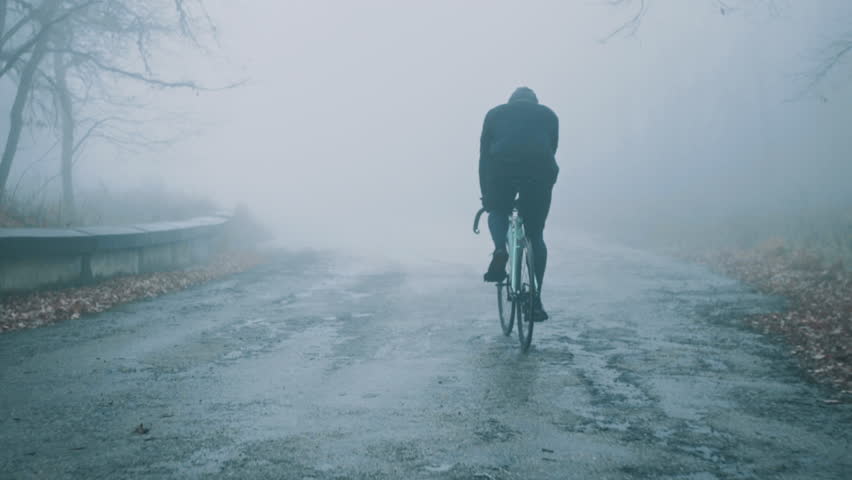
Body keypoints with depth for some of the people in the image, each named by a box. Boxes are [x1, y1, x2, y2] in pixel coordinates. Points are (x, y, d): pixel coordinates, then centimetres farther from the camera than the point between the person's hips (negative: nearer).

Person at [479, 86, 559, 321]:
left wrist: (486, 195, 30)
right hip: (540, 169, 1)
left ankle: (500, 250, -4)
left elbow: (484, 155, 25)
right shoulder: (548, 115, 29)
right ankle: (535, 299, 11)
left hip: (502, 167, -1)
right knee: (535, 235, 14)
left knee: (498, 212, 27)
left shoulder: (495, 113, 28)